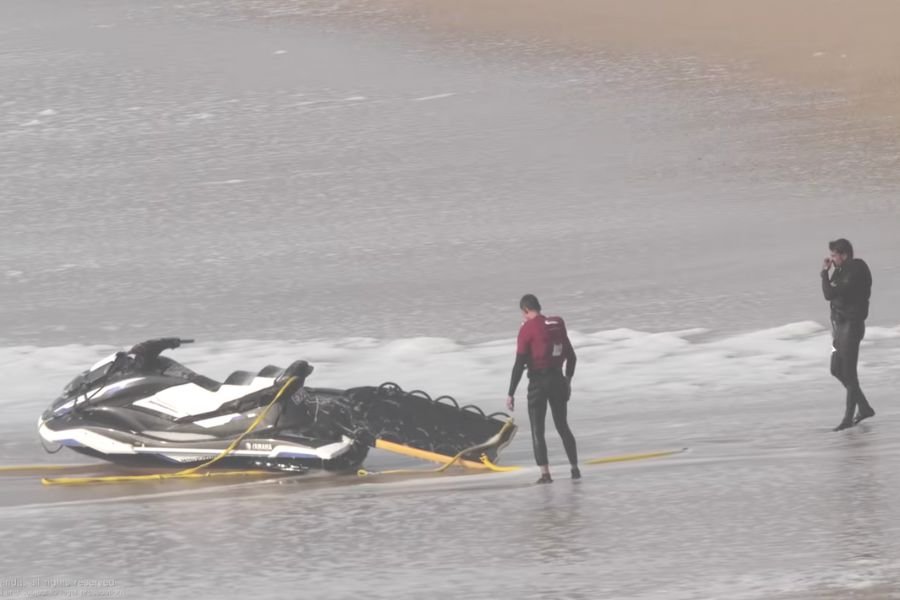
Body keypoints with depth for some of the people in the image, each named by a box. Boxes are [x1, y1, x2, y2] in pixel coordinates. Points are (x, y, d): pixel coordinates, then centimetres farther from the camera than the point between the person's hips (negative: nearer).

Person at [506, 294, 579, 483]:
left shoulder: (528, 328, -11)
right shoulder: (558, 324, 5)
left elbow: (519, 364, -14)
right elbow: (571, 356, 14)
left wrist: (511, 393, -10)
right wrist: (568, 379, 29)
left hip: (538, 382, -5)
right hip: (558, 380, 5)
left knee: (537, 430, 2)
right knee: (562, 426, 18)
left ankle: (545, 473, -6)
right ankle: (575, 469, 21)